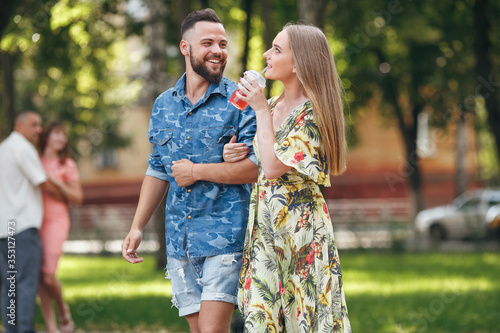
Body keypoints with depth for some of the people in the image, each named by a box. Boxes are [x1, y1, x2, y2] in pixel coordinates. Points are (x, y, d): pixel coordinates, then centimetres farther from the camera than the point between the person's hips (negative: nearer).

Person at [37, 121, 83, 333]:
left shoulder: (66, 165, 6)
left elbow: (77, 198, 3)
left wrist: (56, 182, -9)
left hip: (55, 221, -3)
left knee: (48, 276, -14)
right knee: (39, 279, -2)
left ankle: (63, 310, 15)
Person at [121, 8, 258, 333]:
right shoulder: (164, 105, 13)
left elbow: (258, 167, -12)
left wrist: (197, 172, -11)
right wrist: (137, 228, 14)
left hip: (225, 236, -5)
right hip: (179, 240, 5)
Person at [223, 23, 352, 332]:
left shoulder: (312, 112, -12)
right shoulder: (272, 105, 10)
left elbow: (273, 168, -21)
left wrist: (261, 110, -14)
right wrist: (233, 153, 1)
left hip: (300, 224, -7)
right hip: (264, 227, 7)